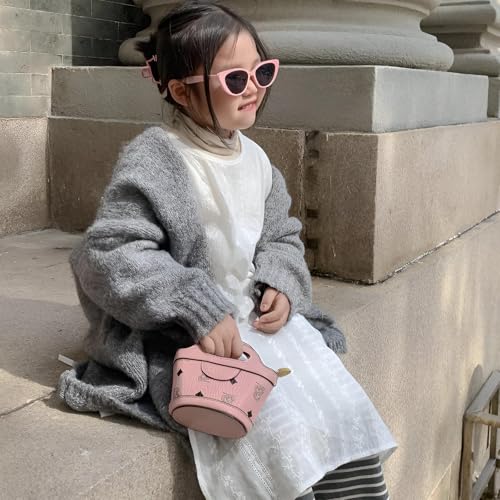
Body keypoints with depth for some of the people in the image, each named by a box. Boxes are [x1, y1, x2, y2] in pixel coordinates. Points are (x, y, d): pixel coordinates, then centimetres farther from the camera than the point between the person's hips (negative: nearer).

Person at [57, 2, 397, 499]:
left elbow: (280, 236, 17)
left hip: (257, 318, 7)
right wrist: (201, 312, -25)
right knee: (281, 430, -22)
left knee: (343, 410, -3)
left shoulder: (255, 158, 6)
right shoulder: (154, 160, -15)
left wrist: (281, 284, -5)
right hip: (182, 338, -6)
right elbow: (109, 254, -20)